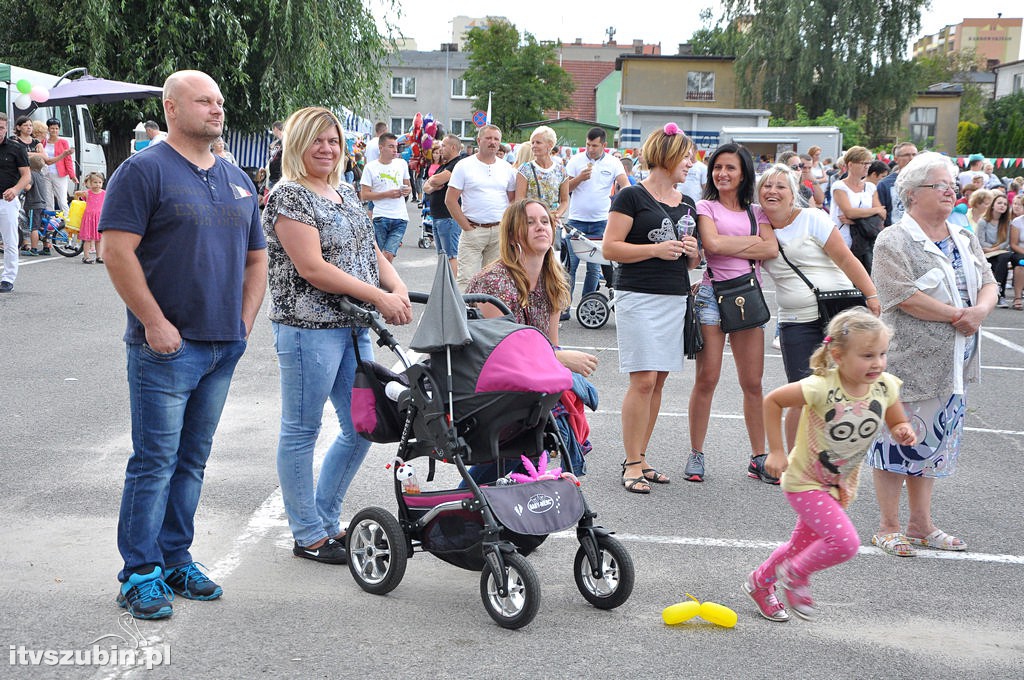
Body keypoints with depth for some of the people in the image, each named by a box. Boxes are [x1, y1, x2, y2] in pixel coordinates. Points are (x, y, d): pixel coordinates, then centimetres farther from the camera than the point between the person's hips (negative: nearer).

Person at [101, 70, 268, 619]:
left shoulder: (237, 181, 16)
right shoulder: (144, 171, -5)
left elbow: (256, 257, 22)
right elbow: (117, 251, -13)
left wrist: (244, 322, 10)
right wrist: (155, 323, -16)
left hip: (224, 347, 7)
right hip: (167, 347, -6)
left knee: (192, 460, 13)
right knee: (155, 461, -3)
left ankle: (175, 561, 22)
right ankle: (140, 575, 6)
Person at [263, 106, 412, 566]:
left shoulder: (346, 194, 16)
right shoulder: (290, 196, -11)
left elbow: (371, 251, 17)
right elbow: (313, 268, -19)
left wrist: (399, 288, -3)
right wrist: (379, 297, -19)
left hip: (353, 326, 9)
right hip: (309, 328, -9)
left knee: (362, 427, 13)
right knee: (302, 432, 3)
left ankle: (326, 518, 27)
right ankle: (308, 535, 14)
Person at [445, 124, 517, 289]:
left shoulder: (507, 169, 11)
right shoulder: (464, 166, 0)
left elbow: (514, 199, 17)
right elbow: (450, 200, -3)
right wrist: (467, 227, -8)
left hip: (500, 232, 4)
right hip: (473, 231, -4)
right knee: (466, 278, -9)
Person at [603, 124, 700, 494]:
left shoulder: (687, 204, 17)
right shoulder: (632, 196, -4)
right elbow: (610, 247, -9)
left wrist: (692, 251, 2)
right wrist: (656, 249, -16)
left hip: (676, 298, 7)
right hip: (639, 297, -7)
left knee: (658, 381, 8)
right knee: (642, 380, -10)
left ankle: (640, 458, 16)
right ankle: (632, 464, -2)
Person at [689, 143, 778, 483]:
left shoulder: (756, 211, 16)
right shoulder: (706, 207, 7)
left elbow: (771, 249, -2)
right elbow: (712, 243, -13)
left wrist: (728, 247, -8)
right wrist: (753, 240, -2)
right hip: (712, 295, -3)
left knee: (753, 384, 4)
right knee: (706, 379, -3)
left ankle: (758, 458, 13)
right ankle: (696, 455, 8)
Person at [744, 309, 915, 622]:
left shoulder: (886, 387, -13)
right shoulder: (822, 387, -29)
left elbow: (898, 425, 4)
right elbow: (772, 400, -17)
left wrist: (904, 432, -21)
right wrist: (776, 451, -16)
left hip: (841, 484, 6)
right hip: (805, 480, -6)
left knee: (803, 544, 21)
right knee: (845, 542, -22)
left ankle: (760, 583, 47)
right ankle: (796, 575, 6)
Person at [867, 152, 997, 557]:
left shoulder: (964, 239, 13)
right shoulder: (894, 242, -10)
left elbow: (988, 284, 10)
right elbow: (905, 297, -21)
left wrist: (981, 309, -12)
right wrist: (958, 316, -16)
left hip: (951, 366, 7)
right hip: (907, 362, -7)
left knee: (935, 442, 14)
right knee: (897, 440, 1)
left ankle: (921, 525, 25)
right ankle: (889, 528, 13)